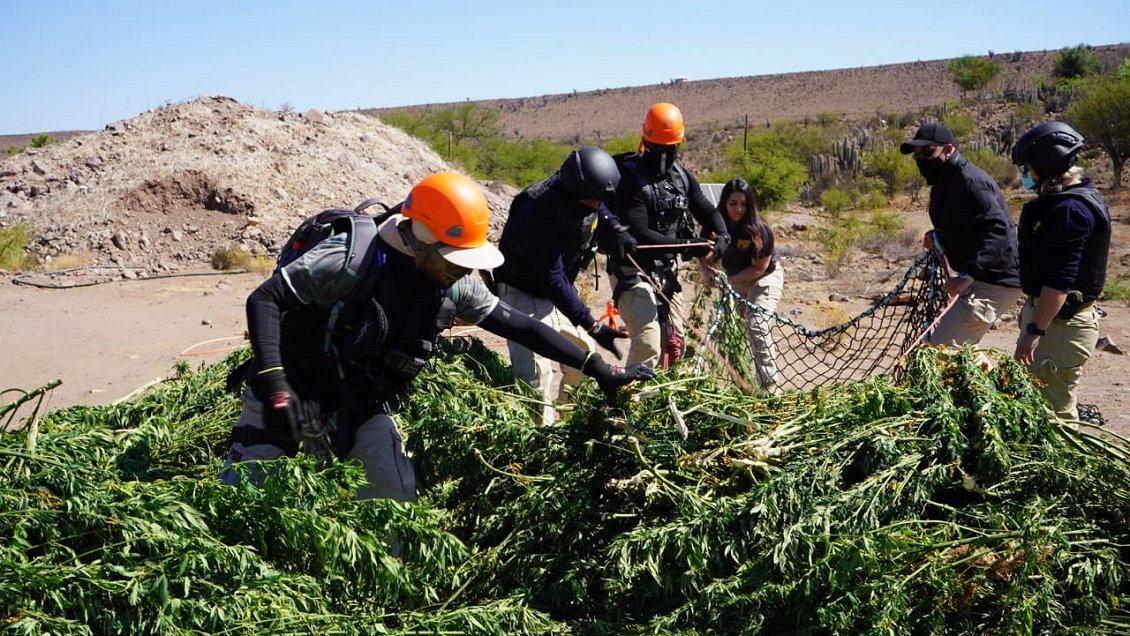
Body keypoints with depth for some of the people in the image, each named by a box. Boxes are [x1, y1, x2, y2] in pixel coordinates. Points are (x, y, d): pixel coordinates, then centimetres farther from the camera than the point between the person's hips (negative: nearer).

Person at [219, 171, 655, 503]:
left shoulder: (455, 287, -10)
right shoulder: (353, 259, -28)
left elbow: (518, 326, -2)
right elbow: (264, 299, -24)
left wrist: (598, 368, -3)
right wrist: (274, 384, -35)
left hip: (363, 404, 5)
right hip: (295, 389, -5)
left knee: (399, 495, -1)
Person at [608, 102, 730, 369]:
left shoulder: (682, 176, 6)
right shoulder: (629, 177, -16)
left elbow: (708, 212, 7)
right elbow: (639, 234, -24)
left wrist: (722, 237, -16)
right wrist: (688, 247, -30)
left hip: (666, 272, 8)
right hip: (633, 272, -7)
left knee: (674, 343, 12)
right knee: (648, 343, -20)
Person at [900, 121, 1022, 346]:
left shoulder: (970, 182, -19)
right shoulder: (945, 183, 14)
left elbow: (997, 230, -31)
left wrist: (967, 275, -40)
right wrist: (937, 239, 2)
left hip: (995, 284, -11)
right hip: (980, 280, 11)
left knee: (938, 348, -18)